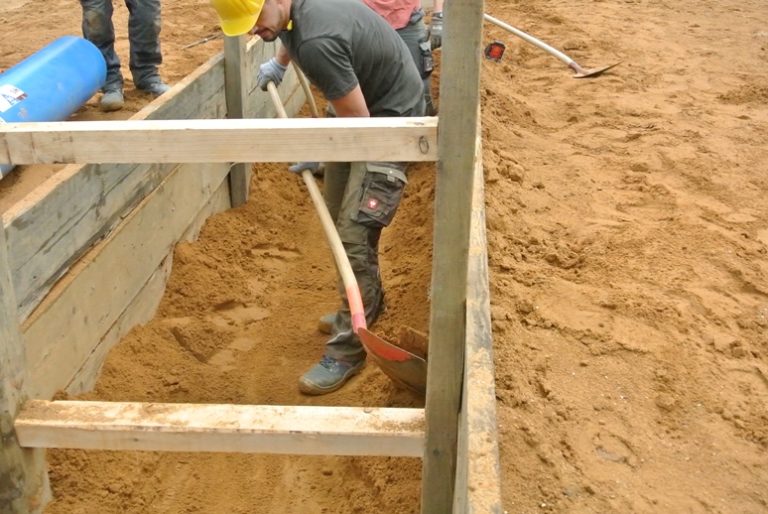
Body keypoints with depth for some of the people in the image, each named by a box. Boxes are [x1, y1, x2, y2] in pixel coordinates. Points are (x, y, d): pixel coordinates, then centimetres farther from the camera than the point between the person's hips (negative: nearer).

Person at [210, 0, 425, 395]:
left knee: (355, 235, -13)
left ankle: (346, 351, -3)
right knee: (340, 219, 17)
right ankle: (366, 304, 36)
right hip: (359, 111, 10)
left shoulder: (316, 41, -34)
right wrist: (278, 65, 40)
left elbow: (357, 122, -26)